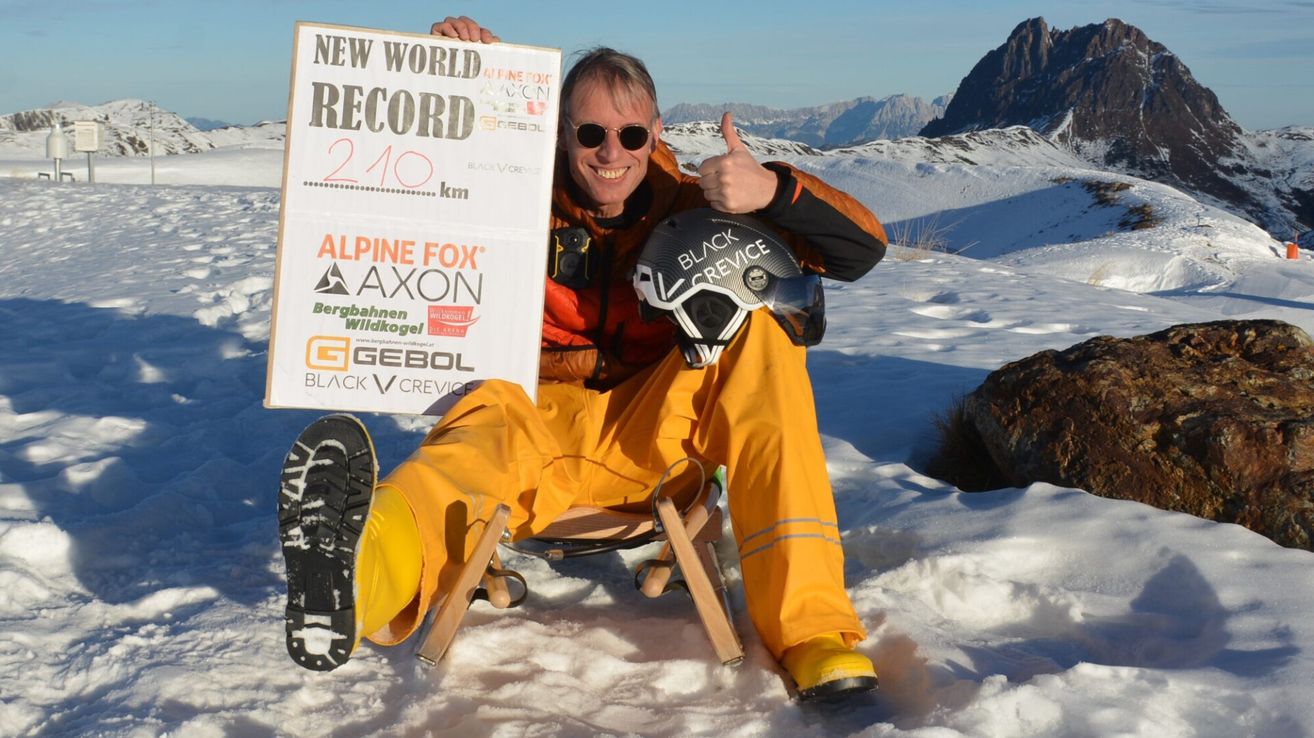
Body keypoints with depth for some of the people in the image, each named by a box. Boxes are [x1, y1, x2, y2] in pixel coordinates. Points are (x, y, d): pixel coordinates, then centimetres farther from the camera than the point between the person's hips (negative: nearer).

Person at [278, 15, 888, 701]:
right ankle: (355, 578, -73)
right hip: (536, 419, -1)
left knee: (759, 333, -23)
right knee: (488, 431, -36)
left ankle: (807, 622, -34)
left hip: (650, 432, 1)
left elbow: (861, 247, -5)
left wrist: (773, 188, -26)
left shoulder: (690, 204, 1)